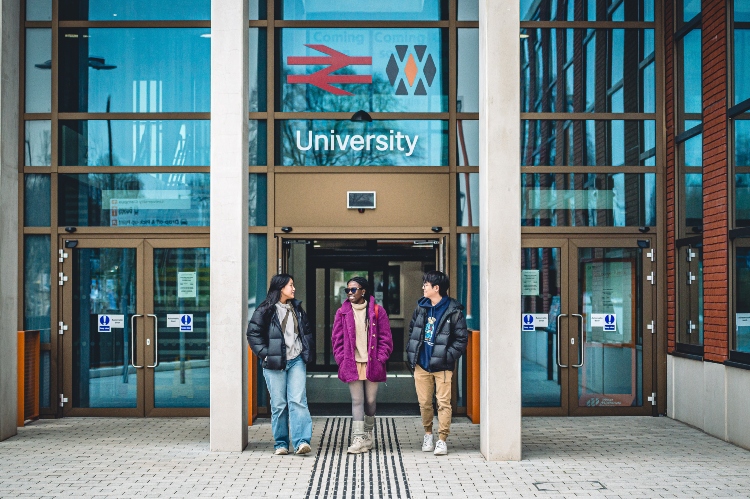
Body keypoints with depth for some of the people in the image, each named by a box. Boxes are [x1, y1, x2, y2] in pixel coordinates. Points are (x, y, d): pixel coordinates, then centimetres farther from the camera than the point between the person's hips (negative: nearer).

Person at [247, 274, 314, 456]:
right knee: (279, 404, 2)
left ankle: (302, 441, -12)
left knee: (298, 401, -8)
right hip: (275, 364, -3)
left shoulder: (297, 308, 14)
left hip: (296, 361, 3)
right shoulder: (265, 310, -3)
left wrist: (308, 352, 10)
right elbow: (253, 333, -4)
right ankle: (280, 444, 11)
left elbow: (307, 332, 21)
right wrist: (264, 354, -10)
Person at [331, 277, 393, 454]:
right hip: (351, 365, 0)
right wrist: (342, 360, -3)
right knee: (357, 402, -3)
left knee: (370, 401, 9)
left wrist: (379, 359, -6)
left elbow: (385, 339, 2)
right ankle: (359, 440, -5)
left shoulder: (377, 311, 1)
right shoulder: (342, 312, 5)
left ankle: (368, 434, 28)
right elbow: (337, 339, 7)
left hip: (372, 364, 0)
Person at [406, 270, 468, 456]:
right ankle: (428, 434, 27)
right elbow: (412, 330, 18)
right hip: (422, 365, 5)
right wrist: (411, 353, 8)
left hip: (442, 366, -5)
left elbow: (461, 338, -8)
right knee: (424, 402, 10)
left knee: (443, 402, -3)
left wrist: (448, 357, -14)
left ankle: (442, 439, 4)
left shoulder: (453, 311, -9)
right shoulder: (421, 307, 7)